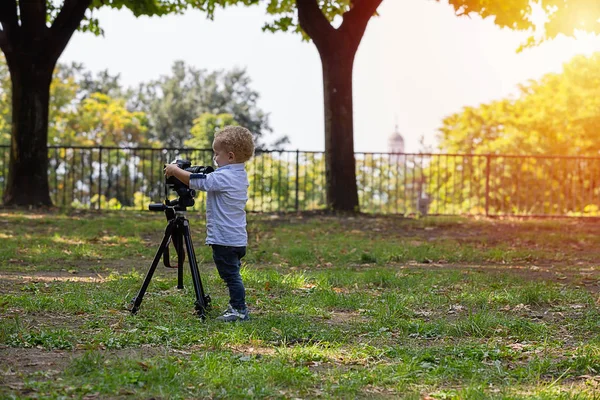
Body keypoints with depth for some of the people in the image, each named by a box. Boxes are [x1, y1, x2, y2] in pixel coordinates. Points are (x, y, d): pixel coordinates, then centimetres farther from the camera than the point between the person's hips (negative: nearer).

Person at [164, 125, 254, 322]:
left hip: (224, 238, -10)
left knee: (230, 275, -4)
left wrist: (174, 170, -5)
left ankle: (240, 310, -1)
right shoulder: (241, 175, 11)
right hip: (237, 238, 10)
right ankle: (236, 307, 22)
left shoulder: (223, 177, -19)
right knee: (232, 275, 16)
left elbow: (196, 181, -19)